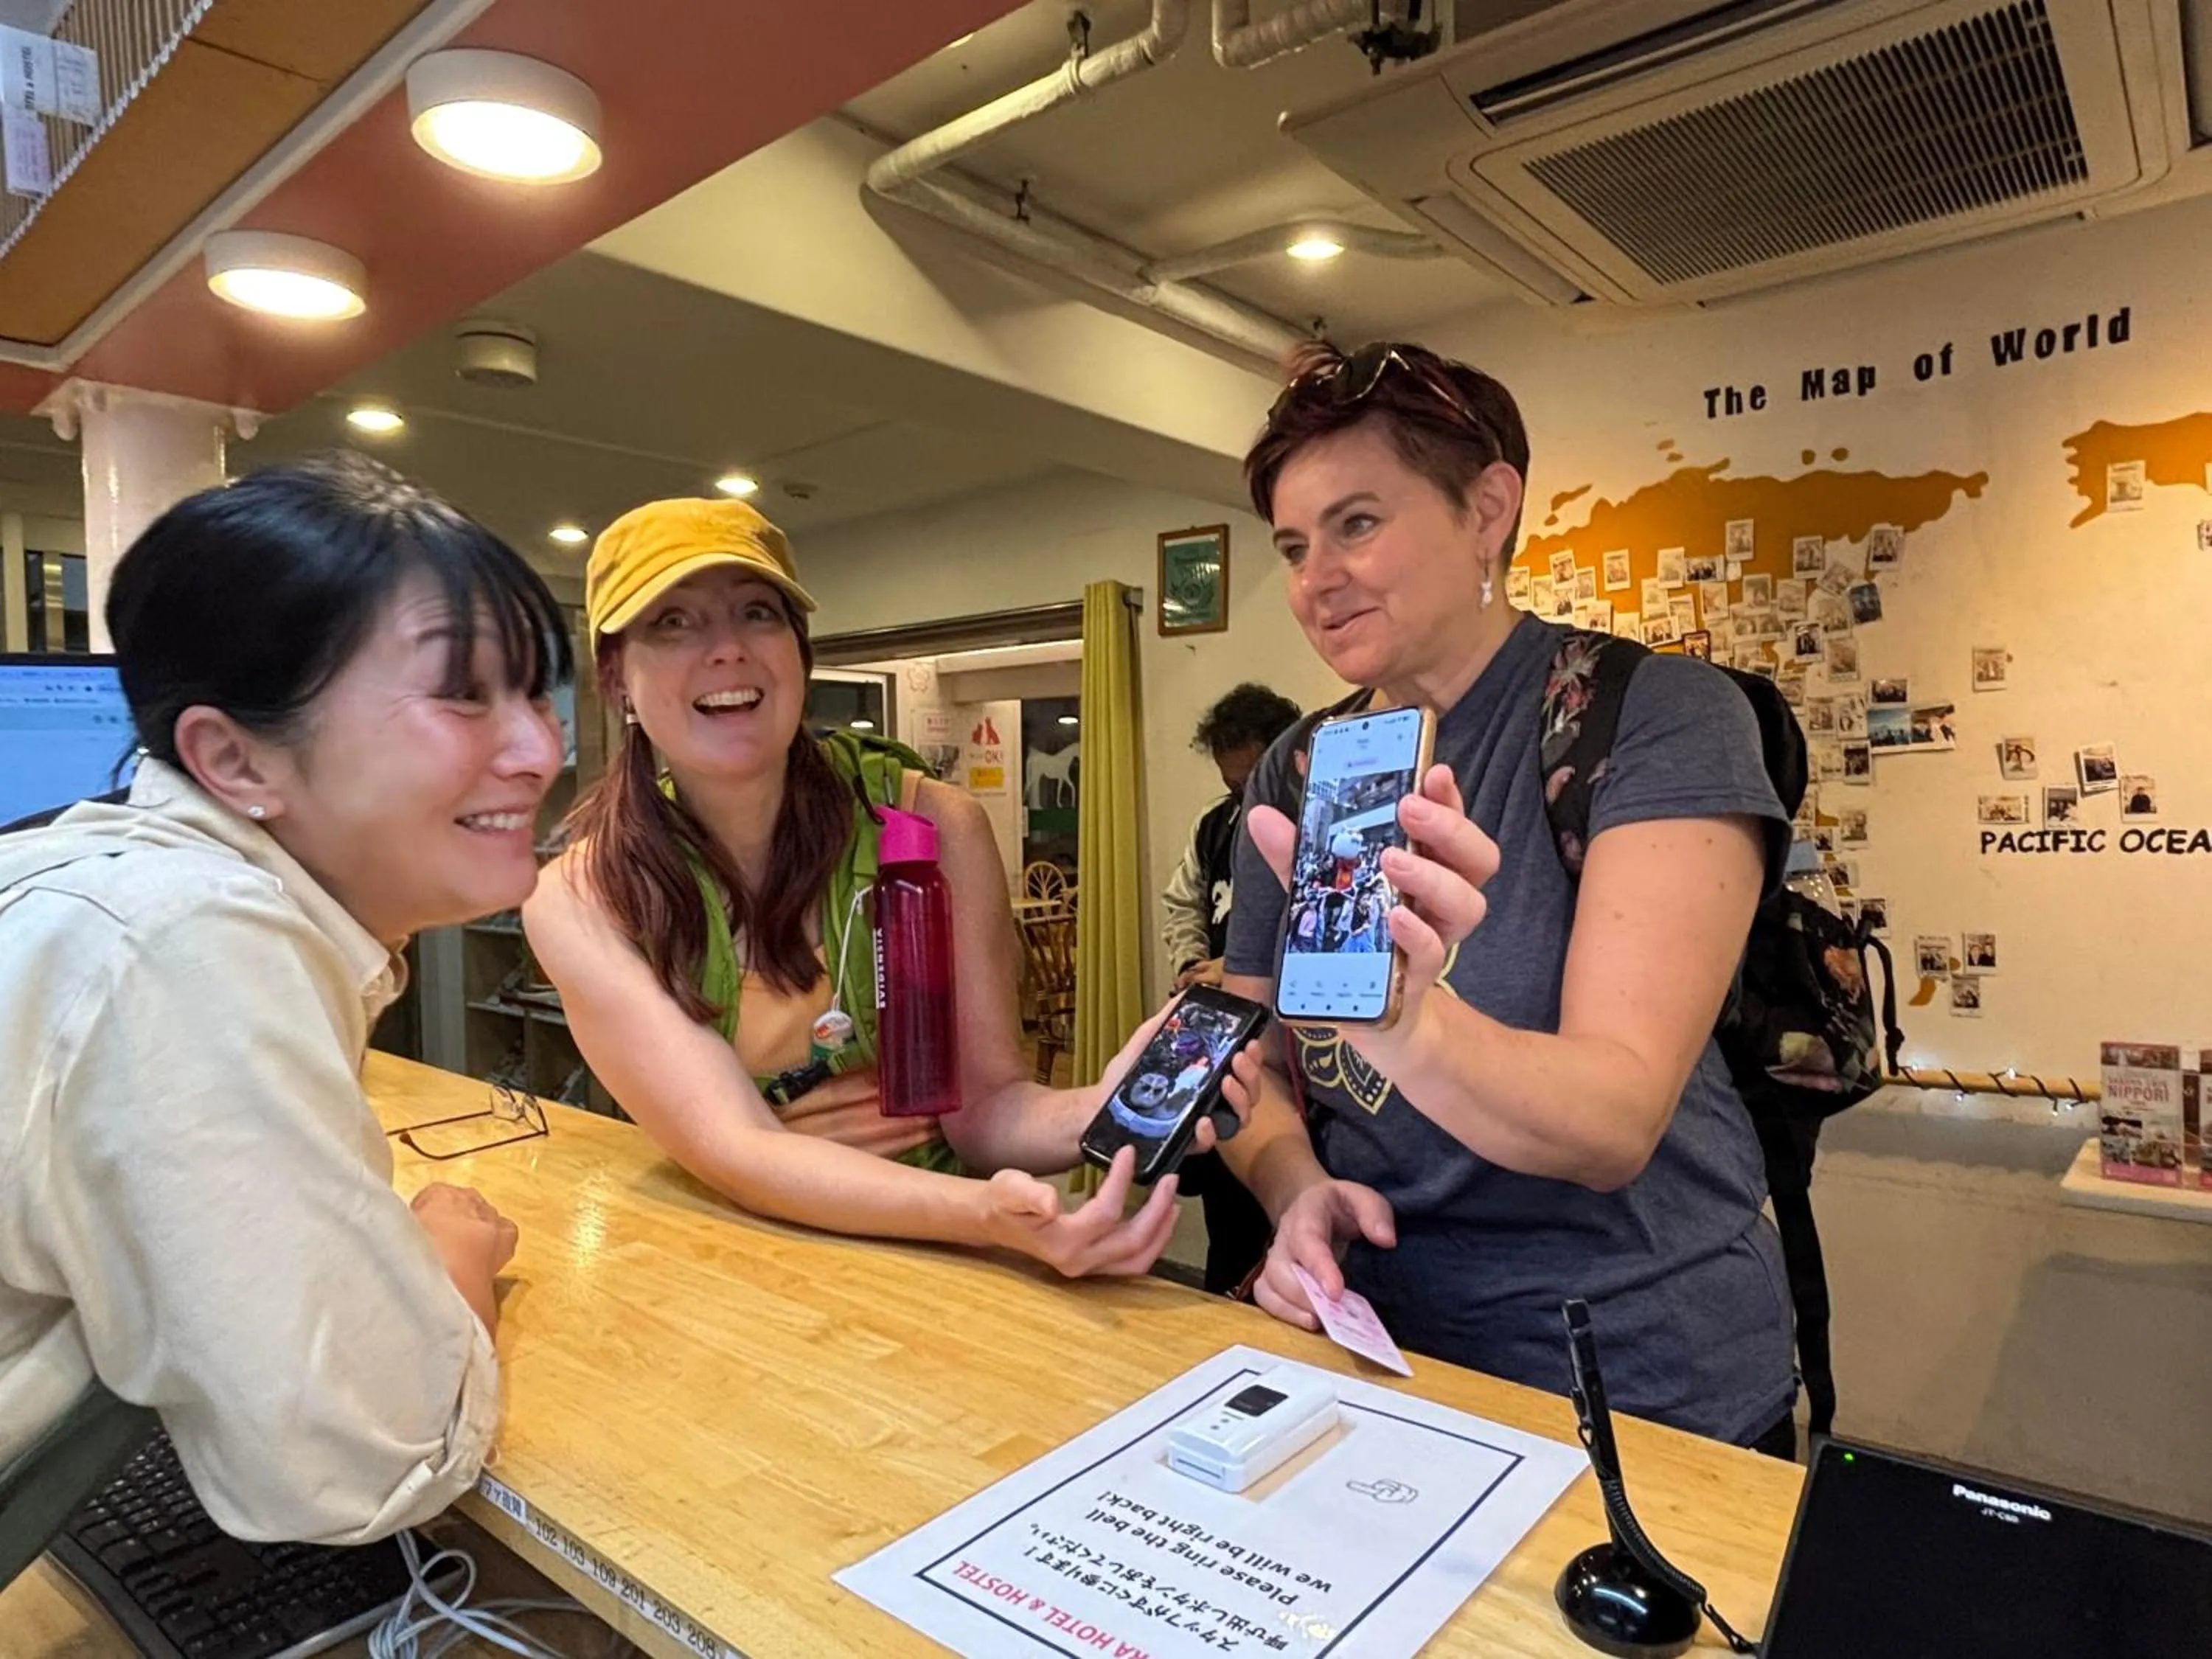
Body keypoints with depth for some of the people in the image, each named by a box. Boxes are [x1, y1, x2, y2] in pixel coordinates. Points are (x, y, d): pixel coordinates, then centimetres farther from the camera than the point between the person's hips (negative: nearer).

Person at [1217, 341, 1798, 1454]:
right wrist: (1299, 1192, -18)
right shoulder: (1295, 774, 0)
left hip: (1648, 1396, -3)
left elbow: (1615, 1122, -25)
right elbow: (1254, 1066, 3)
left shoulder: (1656, 716, -15)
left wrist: (1399, 1022, -44)